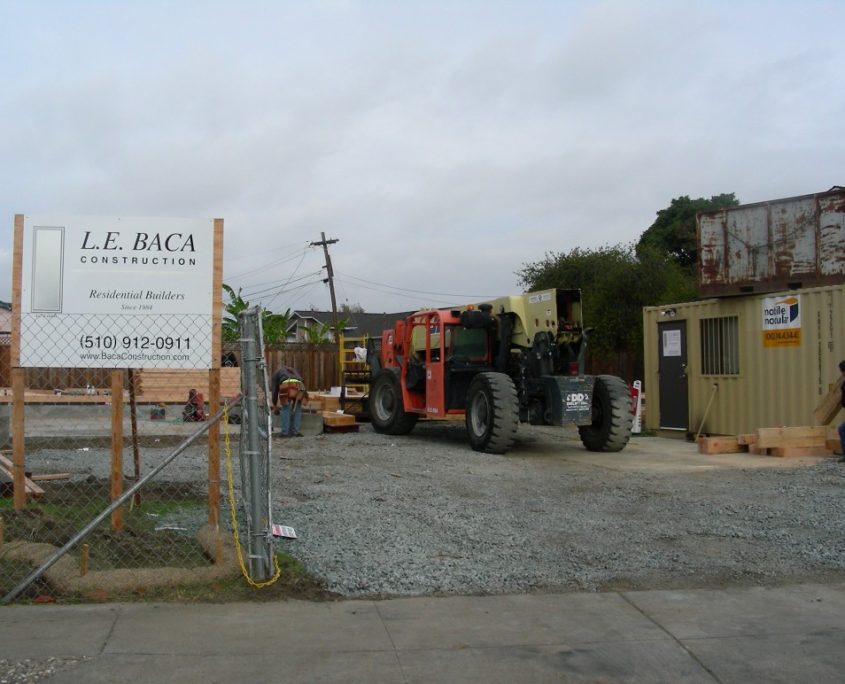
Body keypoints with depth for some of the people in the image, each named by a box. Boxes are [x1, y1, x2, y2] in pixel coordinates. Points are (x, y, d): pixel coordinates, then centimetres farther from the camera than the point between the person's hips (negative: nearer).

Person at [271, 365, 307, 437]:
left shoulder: (277, 373, 36)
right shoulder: (294, 371, 45)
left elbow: (275, 390, 30)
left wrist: (275, 406, 38)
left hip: (286, 385, -2)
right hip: (299, 385, 2)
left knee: (285, 409, 11)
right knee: (297, 409, 17)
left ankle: (285, 432, 9)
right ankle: (295, 431, 15)